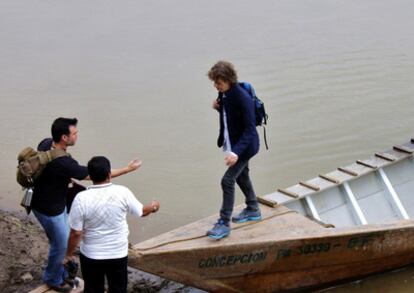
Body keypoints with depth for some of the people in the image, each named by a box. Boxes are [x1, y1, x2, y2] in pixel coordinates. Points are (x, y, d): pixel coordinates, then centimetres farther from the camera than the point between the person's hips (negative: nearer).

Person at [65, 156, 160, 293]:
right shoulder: (122, 192, -15)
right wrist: (153, 206, 25)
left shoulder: (81, 198, -20)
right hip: (118, 254, 1)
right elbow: (142, 211, 3)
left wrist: (69, 254, 1)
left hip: (91, 256, -1)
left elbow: (76, 233, -15)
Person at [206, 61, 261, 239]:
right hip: (231, 144, 9)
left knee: (227, 181, -13)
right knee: (241, 177, 24)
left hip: (244, 146, -9)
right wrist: (218, 107, -9)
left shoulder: (243, 99, -28)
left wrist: (237, 152, -40)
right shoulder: (224, 94, -3)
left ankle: (224, 224, -4)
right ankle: (253, 210, 45)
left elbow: (250, 129, -29)